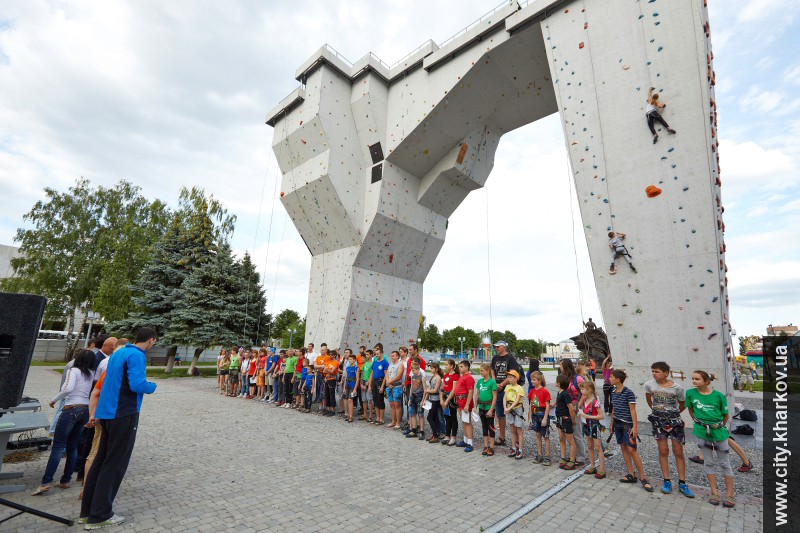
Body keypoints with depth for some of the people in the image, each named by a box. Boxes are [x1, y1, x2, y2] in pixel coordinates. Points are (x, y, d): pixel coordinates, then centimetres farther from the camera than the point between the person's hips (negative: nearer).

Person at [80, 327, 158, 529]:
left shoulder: (118, 353, 12)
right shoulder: (137, 355, -18)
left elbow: (111, 381, 20)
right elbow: (137, 384, -26)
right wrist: (152, 387, -7)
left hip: (108, 412, 9)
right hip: (124, 414, -9)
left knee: (101, 460, 17)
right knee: (114, 464, 2)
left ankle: (88, 508, 27)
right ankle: (100, 515, 10)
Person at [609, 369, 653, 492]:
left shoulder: (628, 393, -14)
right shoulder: (613, 392, 6)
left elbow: (633, 410, -13)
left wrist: (635, 426, -15)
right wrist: (612, 423, 16)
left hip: (627, 424, -7)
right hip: (618, 424, 7)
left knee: (632, 449, -7)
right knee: (623, 447, 9)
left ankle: (643, 478, 4)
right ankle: (631, 475, 18)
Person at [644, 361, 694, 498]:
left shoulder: (677, 388, -15)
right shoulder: (649, 385, -10)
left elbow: (683, 405, 2)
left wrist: (673, 414, 11)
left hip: (674, 420, -1)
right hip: (658, 420, 1)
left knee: (678, 452, 6)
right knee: (663, 451, 6)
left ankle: (682, 484, 16)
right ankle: (667, 481, 15)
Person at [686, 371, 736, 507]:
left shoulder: (719, 396, -11)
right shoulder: (690, 393, -7)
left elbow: (726, 415, 1)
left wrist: (719, 426, 4)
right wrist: (699, 422, 5)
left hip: (719, 432, -1)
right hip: (702, 432, 2)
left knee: (724, 463, 9)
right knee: (709, 462, 11)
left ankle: (730, 494, 23)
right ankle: (714, 492, 22)